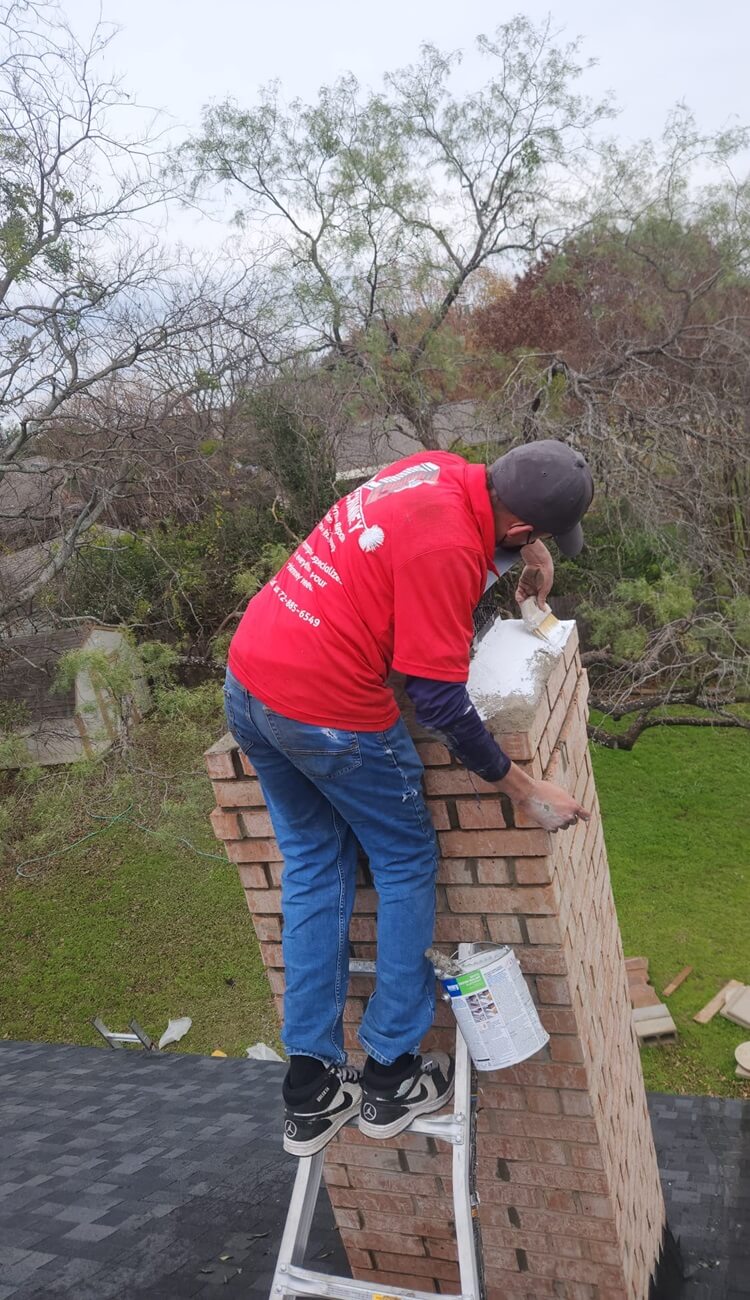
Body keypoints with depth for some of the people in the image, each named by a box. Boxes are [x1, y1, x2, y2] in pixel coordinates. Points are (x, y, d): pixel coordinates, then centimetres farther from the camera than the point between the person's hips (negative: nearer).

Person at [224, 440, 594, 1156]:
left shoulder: (439, 469, 5)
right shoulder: (447, 550, -21)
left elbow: (488, 514, 31)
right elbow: (440, 699, -17)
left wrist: (532, 554, 16)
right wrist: (526, 789, -9)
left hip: (246, 676, 9)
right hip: (326, 711, -9)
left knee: (312, 867, 17)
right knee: (406, 863, 12)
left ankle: (311, 1093, 25)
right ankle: (391, 1078, 21)